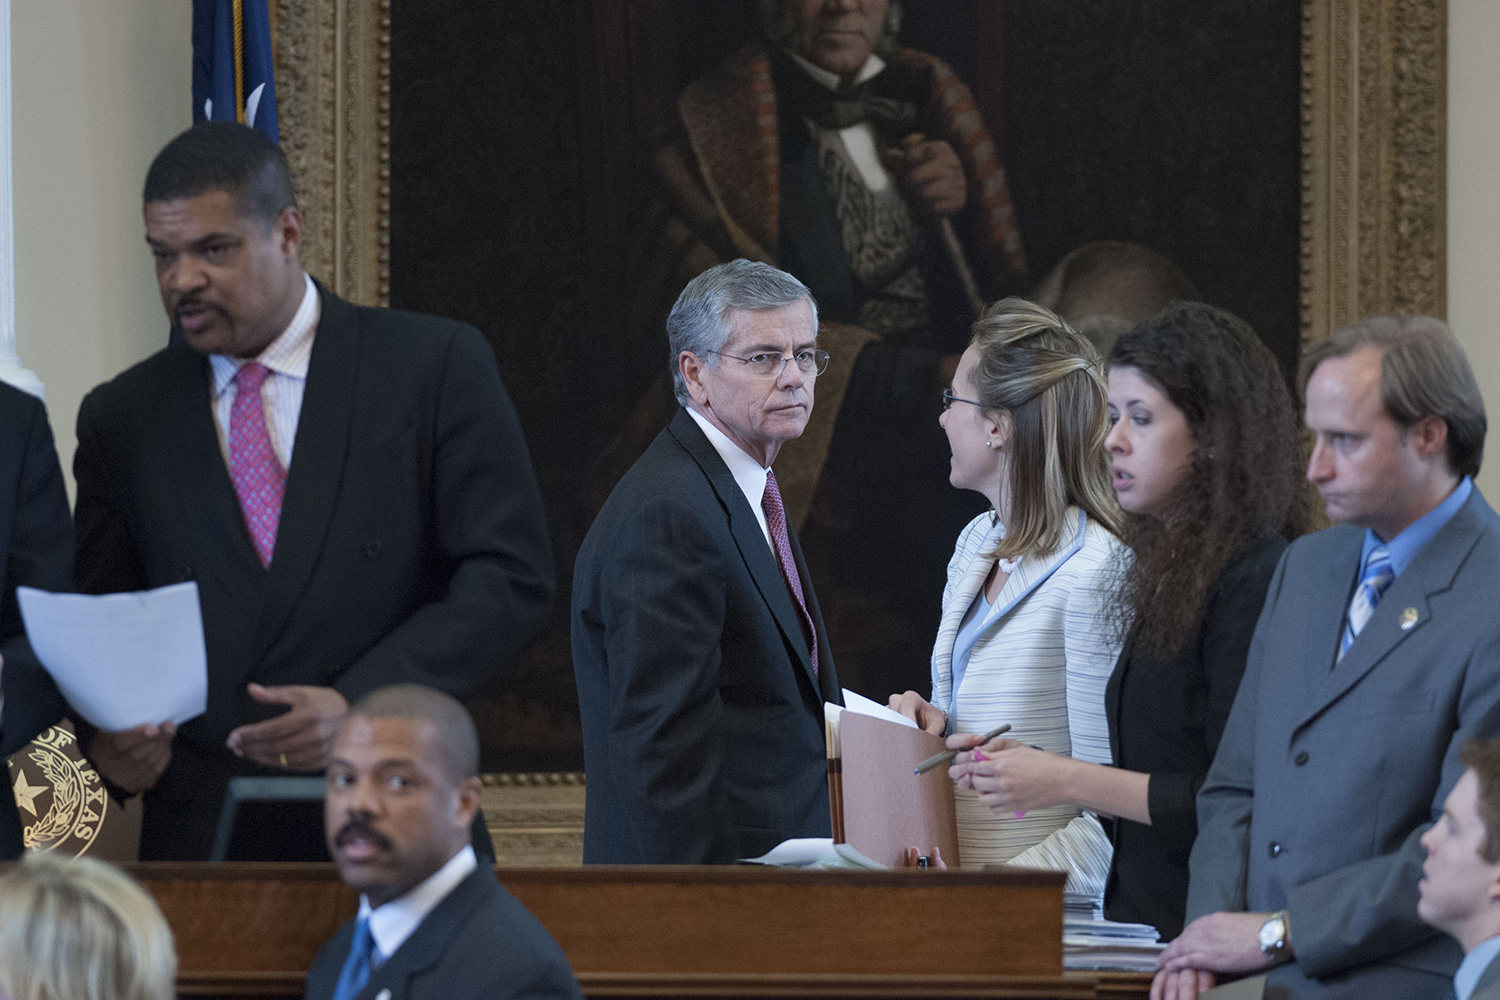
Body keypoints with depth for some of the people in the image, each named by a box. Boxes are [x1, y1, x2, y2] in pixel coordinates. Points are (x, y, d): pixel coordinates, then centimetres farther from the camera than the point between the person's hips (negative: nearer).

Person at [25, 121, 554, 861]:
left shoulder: (436, 365, 1)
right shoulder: (122, 419, 12)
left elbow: (511, 574, -4)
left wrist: (360, 704, -15)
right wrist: (103, 733, -9)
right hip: (197, 825, 2)